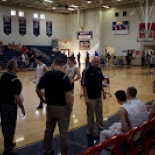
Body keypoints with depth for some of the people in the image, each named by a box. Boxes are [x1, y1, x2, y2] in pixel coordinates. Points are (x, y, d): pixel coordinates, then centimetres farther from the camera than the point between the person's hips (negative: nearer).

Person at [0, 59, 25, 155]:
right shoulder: (15, 80, -21)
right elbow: (16, 97, -21)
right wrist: (22, 108, -11)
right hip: (10, 105, -8)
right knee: (10, 127, 2)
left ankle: (8, 143, 38)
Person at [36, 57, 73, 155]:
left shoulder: (46, 75, -1)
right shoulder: (64, 76, -16)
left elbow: (38, 89, 3)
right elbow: (67, 94, -20)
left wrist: (43, 100, 17)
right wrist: (70, 107, -8)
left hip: (50, 106, 5)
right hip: (62, 107, -5)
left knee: (49, 129, 19)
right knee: (63, 132, 7)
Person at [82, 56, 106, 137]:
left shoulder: (99, 70, 3)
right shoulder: (86, 71, -17)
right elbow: (84, 85, -17)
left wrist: (103, 92, 14)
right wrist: (86, 98, -19)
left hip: (98, 96, 7)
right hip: (91, 97, -6)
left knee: (99, 113, 19)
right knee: (90, 115, 7)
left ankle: (101, 128, 34)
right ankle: (90, 131, 22)